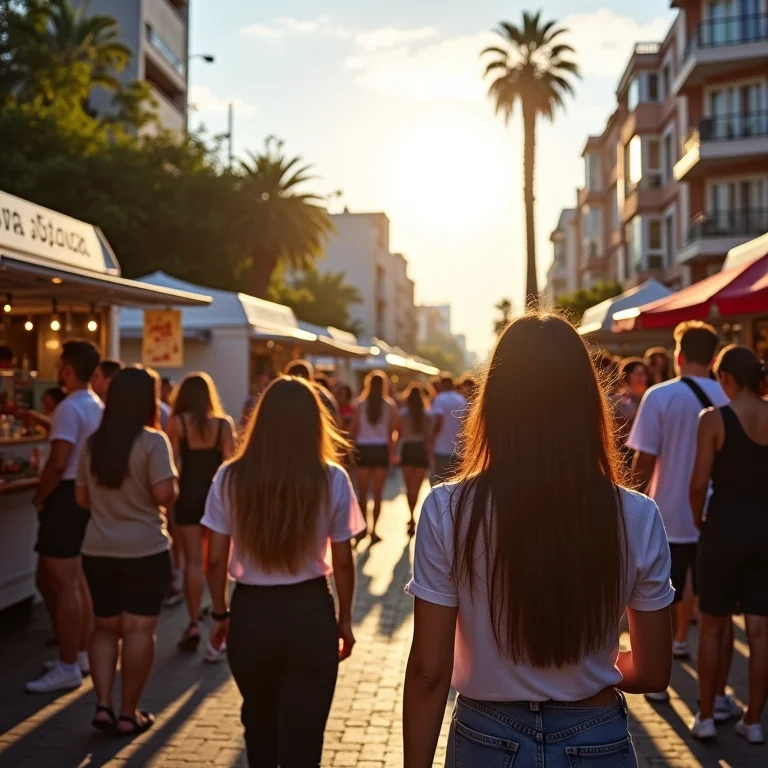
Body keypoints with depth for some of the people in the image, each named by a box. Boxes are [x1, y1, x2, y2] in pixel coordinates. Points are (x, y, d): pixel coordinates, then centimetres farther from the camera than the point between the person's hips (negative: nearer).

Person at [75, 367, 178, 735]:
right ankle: (128, 713, 11)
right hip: (145, 550, -5)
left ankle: (103, 704, 11)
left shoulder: (93, 443, 6)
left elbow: (82, 499, 12)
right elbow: (165, 495, -18)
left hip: (98, 550, 5)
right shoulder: (153, 441, -12)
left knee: (105, 627, 17)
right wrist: (174, 480, 2)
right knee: (139, 629, 4)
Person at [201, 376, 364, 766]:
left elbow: (216, 558, -2)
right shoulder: (332, 479, -8)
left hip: (250, 612, 2)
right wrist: (344, 620, 10)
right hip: (310, 613, -2)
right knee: (302, 733, 9)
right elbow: (343, 562, -4)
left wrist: (220, 614, 12)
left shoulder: (230, 477, -6)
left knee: (259, 721, 26)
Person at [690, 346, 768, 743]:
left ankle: (706, 716, 18)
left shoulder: (714, 418, -12)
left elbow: (699, 483, -14)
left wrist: (698, 520, 2)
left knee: (712, 628, 11)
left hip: (725, 527, -3)